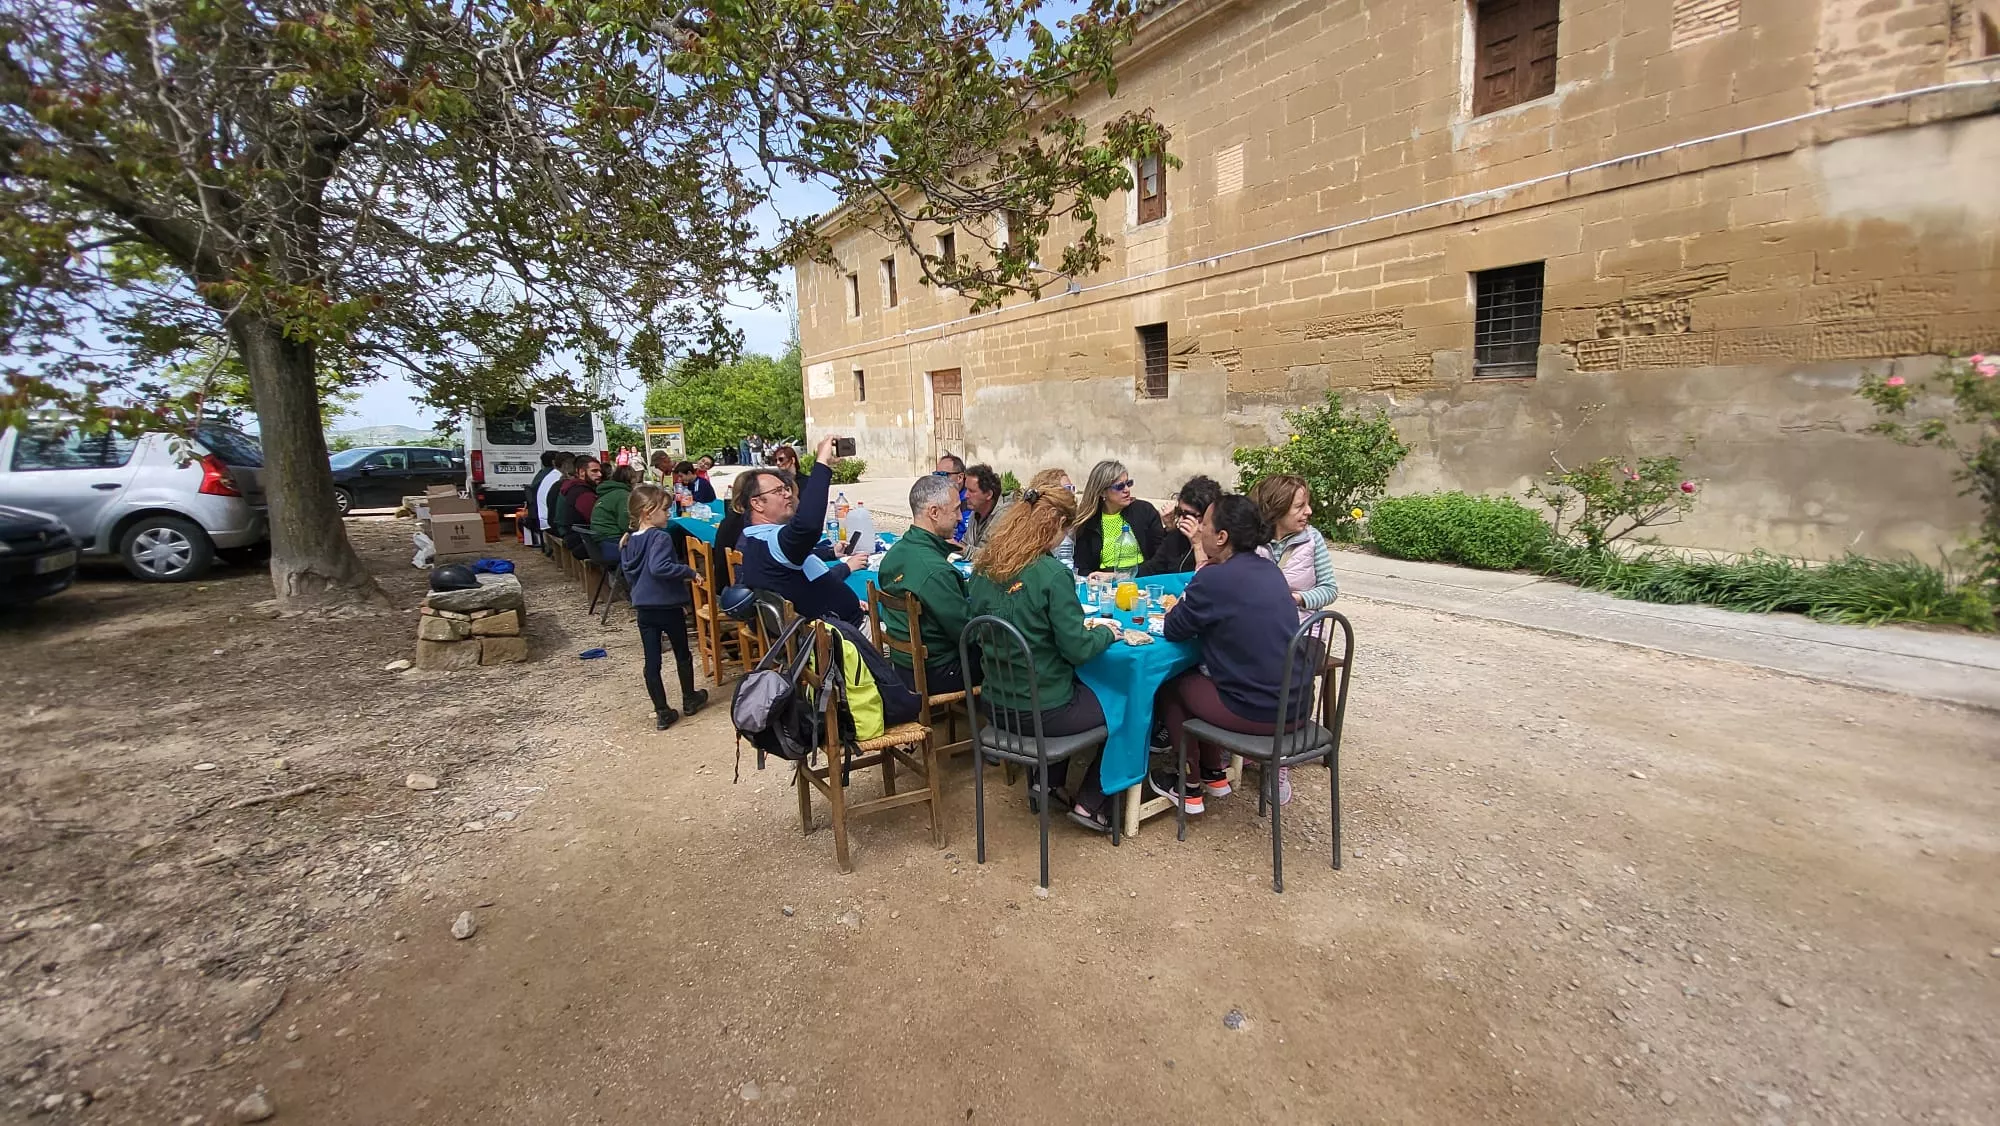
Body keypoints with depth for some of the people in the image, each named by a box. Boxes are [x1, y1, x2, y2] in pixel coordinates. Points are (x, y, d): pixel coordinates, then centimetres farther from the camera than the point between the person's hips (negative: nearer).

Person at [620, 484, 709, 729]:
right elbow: (659, 567, -34)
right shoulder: (661, 538, -19)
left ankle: (662, 712, 14)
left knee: (652, 661, 8)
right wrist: (689, 571, -24)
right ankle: (689, 699, 31)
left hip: (643, 608, 6)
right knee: (683, 655, 15)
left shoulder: (628, 542, 7)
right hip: (668, 607, -6)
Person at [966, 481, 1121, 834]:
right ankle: (1089, 804, 22)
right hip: (1041, 710, -7)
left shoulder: (984, 569, -2)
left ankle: (1047, 780, 34)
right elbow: (1078, 649, -20)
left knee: (1077, 685, 33)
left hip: (996, 702, 7)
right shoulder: (1051, 575, -23)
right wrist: (1106, 632, 0)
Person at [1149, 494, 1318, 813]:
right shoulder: (1270, 569, 6)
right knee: (1201, 673, 27)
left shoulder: (1214, 578, -18)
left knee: (1170, 684, 16)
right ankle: (1214, 774, 36)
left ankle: (1189, 789, 26)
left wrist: (1177, 610, 10)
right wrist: (1189, 608, 9)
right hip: (1297, 706, 8)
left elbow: (1174, 630, -9)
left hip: (1257, 713, -7)